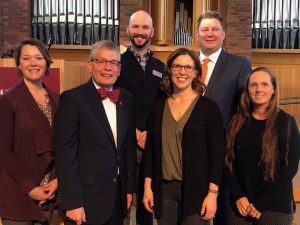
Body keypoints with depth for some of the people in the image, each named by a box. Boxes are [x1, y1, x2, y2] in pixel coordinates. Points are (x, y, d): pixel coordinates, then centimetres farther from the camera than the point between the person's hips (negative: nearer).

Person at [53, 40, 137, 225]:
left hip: (119, 195, 5)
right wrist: (72, 203, -16)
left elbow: (129, 146, 11)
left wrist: (130, 188, 10)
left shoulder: (126, 99, 6)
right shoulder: (72, 99, -11)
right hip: (86, 198, -5)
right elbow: (65, 153, -14)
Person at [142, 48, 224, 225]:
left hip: (196, 189, -3)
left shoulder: (209, 107, -5)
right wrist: (148, 186, 3)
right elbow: (150, 149, 7)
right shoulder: (159, 107, 5)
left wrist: (212, 193, -11)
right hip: (163, 188, 3)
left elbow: (217, 154, -6)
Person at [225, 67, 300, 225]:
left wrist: (262, 204, -11)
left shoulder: (286, 122, -5)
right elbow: (229, 161, 3)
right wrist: (238, 196, -9)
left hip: (275, 206, -2)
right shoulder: (237, 122, 3)